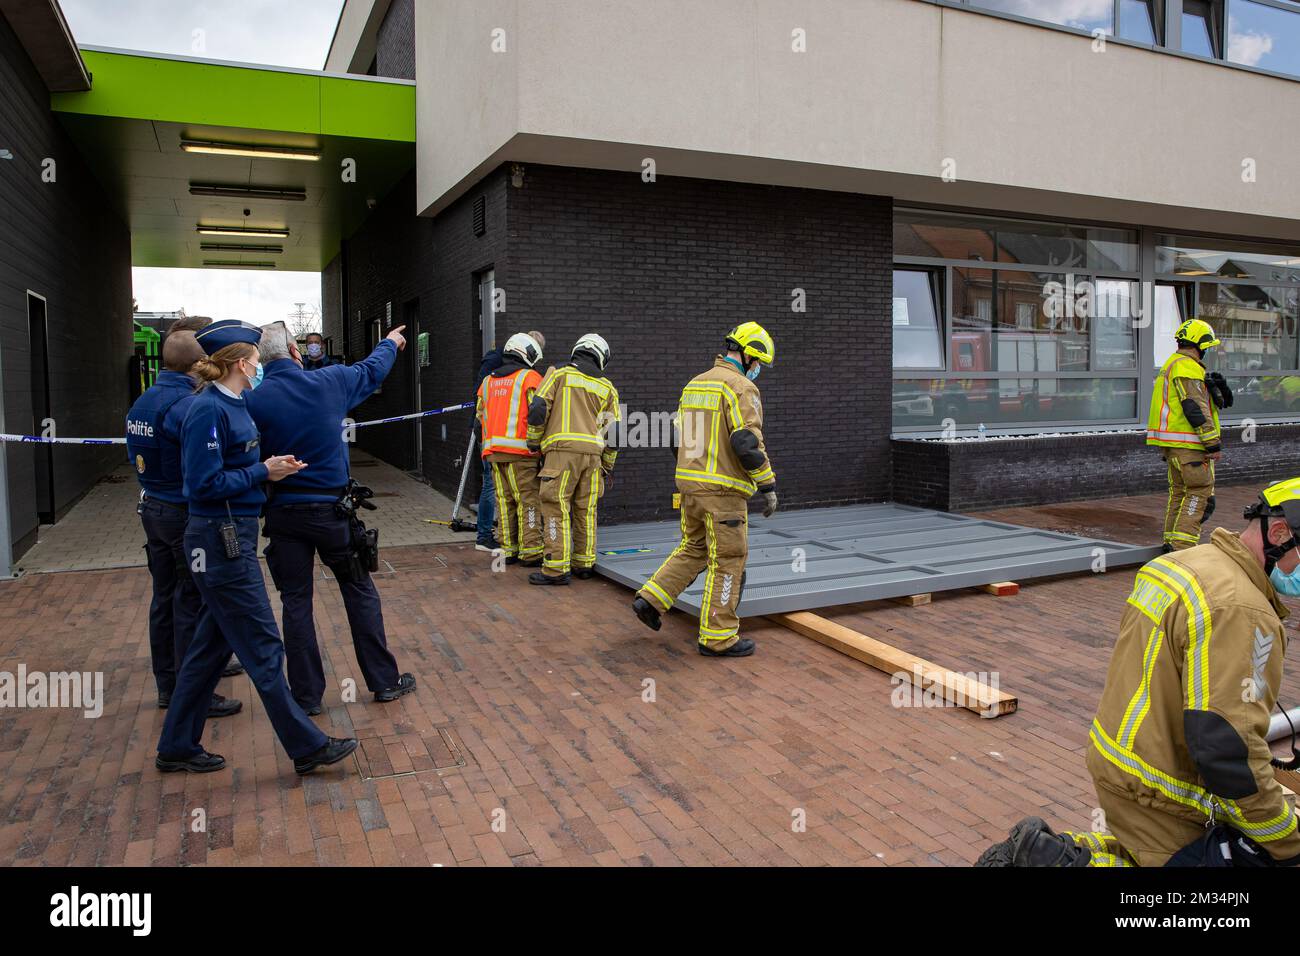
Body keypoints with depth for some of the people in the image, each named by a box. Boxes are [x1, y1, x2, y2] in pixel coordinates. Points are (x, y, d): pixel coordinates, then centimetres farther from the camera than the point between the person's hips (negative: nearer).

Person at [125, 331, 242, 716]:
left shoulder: (142, 402, 8)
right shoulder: (188, 405, -21)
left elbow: (141, 458, 15)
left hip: (152, 508, 9)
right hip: (185, 514, -9)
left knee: (164, 598, 16)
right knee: (193, 604, 0)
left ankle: (167, 685, 28)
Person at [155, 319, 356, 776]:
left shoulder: (234, 405, 10)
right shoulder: (208, 410, -17)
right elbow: (204, 484, -21)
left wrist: (277, 463, 9)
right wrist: (263, 472, -15)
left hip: (234, 536, 10)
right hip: (220, 540, -10)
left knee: (212, 644, 17)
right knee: (262, 647, -1)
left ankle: (177, 747, 30)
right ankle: (307, 746, 10)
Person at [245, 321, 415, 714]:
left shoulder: (253, 400, -7)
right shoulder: (328, 382, -4)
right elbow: (372, 371, 16)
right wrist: (390, 343, 34)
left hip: (283, 514, 0)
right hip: (330, 509, 0)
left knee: (296, 602, 9)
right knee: (360, 592, 12)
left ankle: (306, 695, 16)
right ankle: (384, 681, 19)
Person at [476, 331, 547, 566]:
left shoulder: (488, 380, 19)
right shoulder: (530, 377, -1)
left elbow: (480, 415, 24)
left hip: (493, 450, 6)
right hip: (520, 449, -6)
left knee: (504, 501, 10)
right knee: (529, 500, -3)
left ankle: (508, 549, 13)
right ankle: (530, 552, -4)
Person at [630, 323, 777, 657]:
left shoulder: (694, 385, 14)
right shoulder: (742, 388, -12)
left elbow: (679, 438, 18)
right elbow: (748, 443, -21)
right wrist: (768, 487, -13)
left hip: (690, 485, 8)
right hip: (724, 490, -8)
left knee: (693, 550, 22)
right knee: (727, 561, 2)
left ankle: (651, 599, 12)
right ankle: (718, 637, 7)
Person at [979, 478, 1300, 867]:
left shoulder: (1186, 560, 7)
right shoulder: (1241, 610, -24)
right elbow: (1228, 747, -27)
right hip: (1155, 794, -9)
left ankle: (1048, 850, 9)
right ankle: (1057, 858, -8)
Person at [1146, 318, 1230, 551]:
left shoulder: (1172, 364, 19)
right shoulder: (1187, 367, -13)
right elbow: (1195, 409, -20)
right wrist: (1213, 444, -18)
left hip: (1171, 442, 10)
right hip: (1188, 443, -10)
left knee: (1180, 491, 15)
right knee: (1200, 492, -8)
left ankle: (1172, 542, 20)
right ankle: (1182, 545, -11)